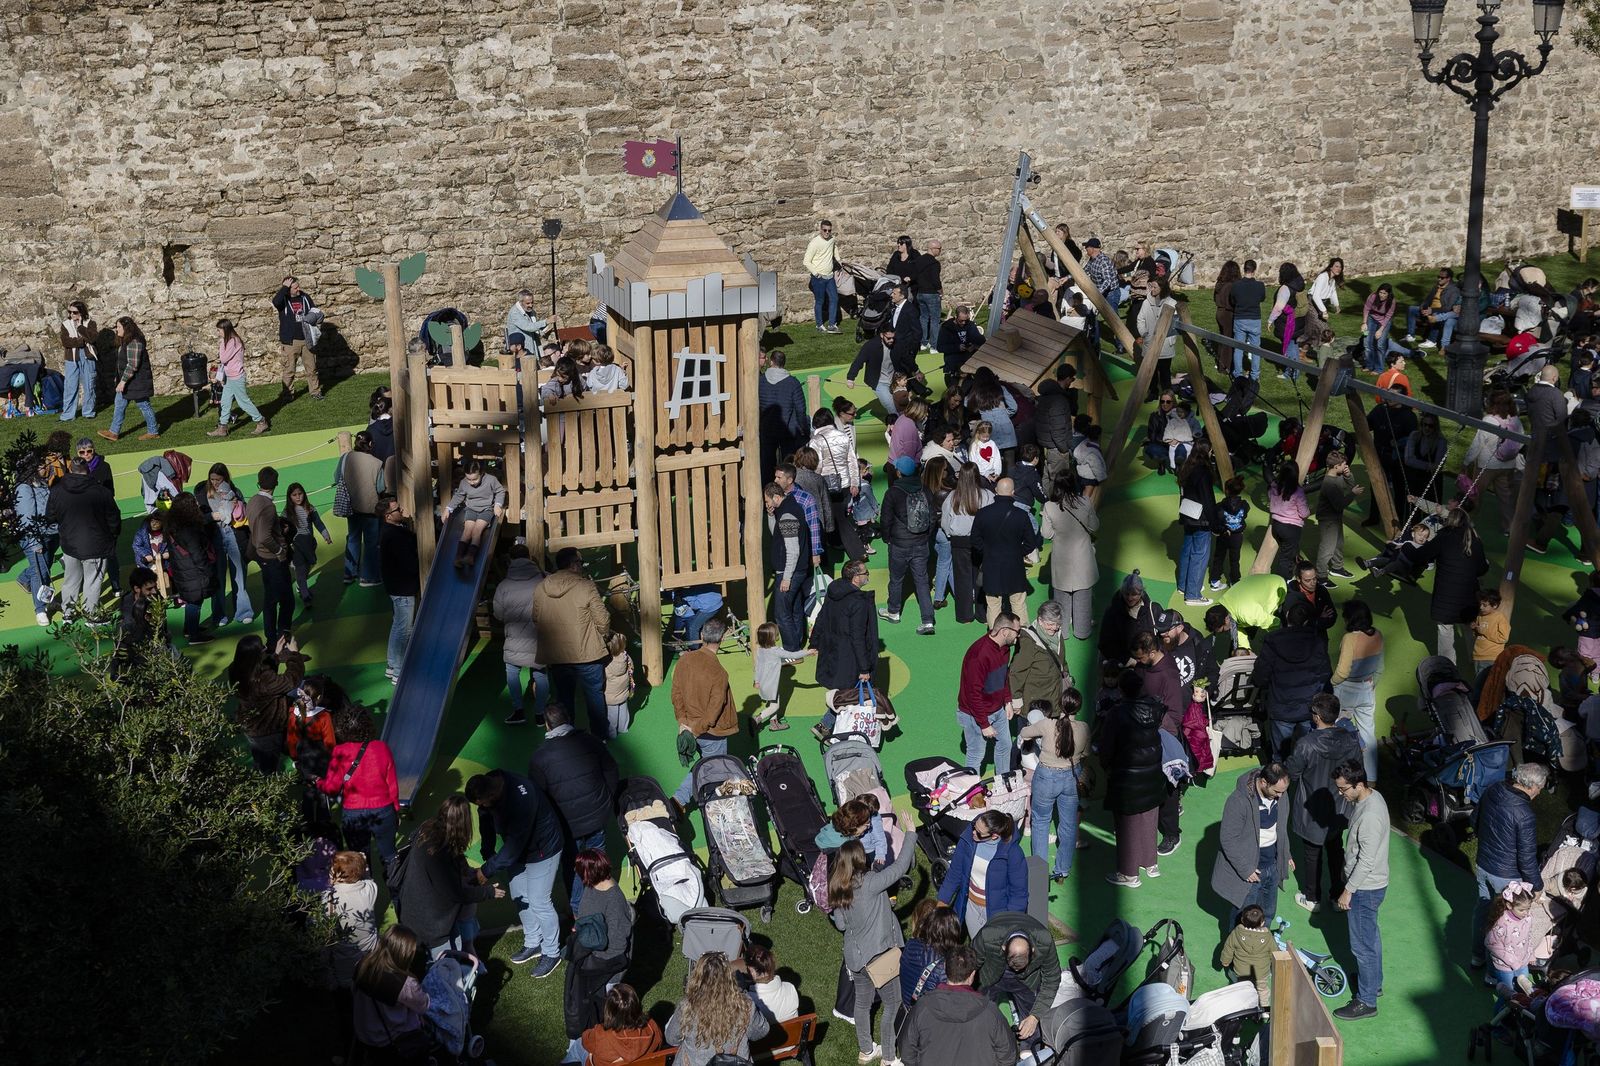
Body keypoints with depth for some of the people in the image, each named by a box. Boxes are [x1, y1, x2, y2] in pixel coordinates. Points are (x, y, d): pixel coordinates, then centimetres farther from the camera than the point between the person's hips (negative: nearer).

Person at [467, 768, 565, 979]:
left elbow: (513, 846, -34)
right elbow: (486, 820, 0)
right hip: (516, 849, 8)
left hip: (542, 850, -8)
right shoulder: (487, 784, -19)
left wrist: (487, 871, -26)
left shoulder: (521, 799, -42)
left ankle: (551, 953, 20)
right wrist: (487, 853, -3)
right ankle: (533, 944, 37)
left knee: (539, 902, 0)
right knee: (519, 897, 17)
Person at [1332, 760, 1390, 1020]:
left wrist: (1348, 890, -19)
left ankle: (1366, 1001, 15)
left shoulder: (1370, 815, -33)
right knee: (1370, 936, 25)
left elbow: (1366, 860, -28)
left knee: (1362, 944, 3)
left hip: (1365, 888, -10)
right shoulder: (1369, 797, -2)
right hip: (1369, 884, 10)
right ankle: (1373, 982, 43)